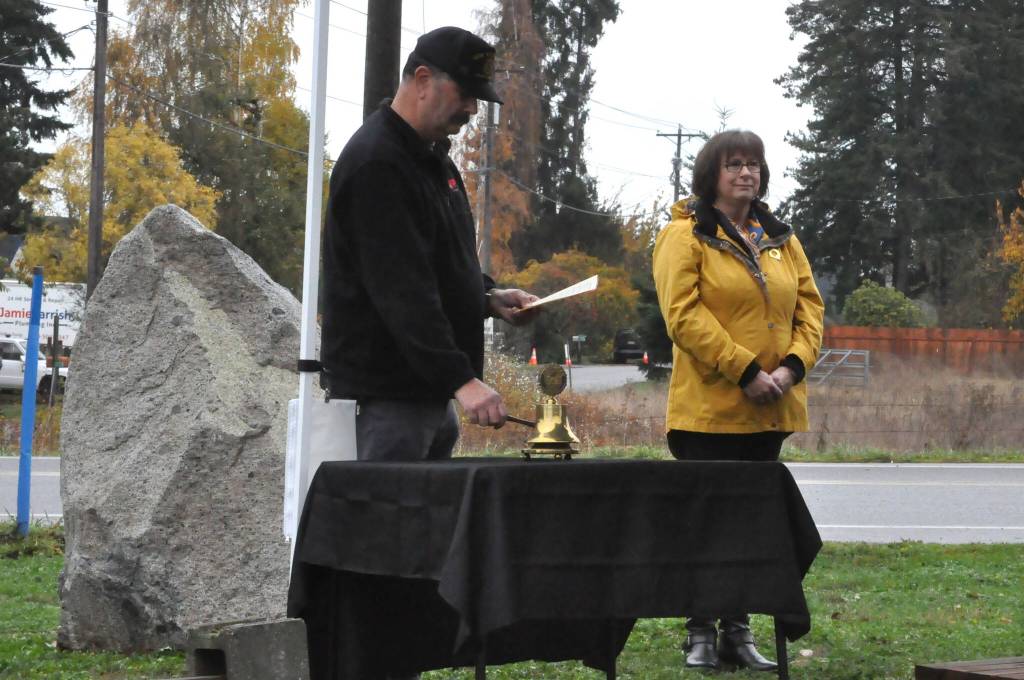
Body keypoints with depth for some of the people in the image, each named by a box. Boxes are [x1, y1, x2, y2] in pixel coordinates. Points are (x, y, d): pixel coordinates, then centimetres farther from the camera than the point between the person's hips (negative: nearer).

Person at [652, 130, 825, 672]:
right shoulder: (686, 237, -4)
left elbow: (809, 306, 11)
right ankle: (700, 634, 5)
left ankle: (737, 631, 16)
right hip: (710, 407, -6)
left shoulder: (780, 240, 15)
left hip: (771, 410, 6)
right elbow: (684, 313, -14)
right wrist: (746, 371, -19)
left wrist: (793, 365, -8)